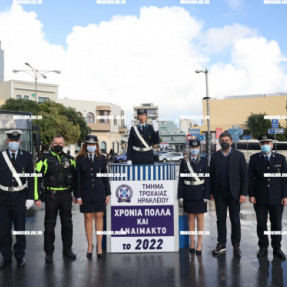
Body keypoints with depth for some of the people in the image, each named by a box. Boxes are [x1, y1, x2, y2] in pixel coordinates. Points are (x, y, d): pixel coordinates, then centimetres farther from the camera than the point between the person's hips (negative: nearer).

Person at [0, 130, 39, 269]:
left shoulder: (27, 157, 0)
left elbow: (31, 178, 0)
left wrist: (30, 197, -6)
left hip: (20, 198, -1)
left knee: (20, 229, 10)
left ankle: (20, 255, 27)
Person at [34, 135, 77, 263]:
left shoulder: (70, 159, 8)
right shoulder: (45, 159, -2)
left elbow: (75, 177, 15)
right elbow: (37, 178, -3)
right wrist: (37, 197, -9)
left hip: (66, 195, 3)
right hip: (51, 196, -3)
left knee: (67, 223, 10)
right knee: (50, 224, 5)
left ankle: (67, 249, 24)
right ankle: (49, 252, 18)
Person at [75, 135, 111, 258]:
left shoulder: (101, 158, 5)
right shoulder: (80, 159, 1)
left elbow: (105, 176, 7)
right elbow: (78, 178, 0)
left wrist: (108, 193, 3)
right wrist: (78, 195, -5)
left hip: (99, 192, 1)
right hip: (86, 193, -1)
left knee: (99, 218, 4)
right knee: (88, 218, 6)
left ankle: (99, 246, 13)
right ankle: (90, 246, 18)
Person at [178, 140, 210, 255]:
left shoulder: (204, 161, 1)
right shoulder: (184, 161, 4)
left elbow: (207, 178, -2)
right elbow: (181, 178, 2)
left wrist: (206, 195, -8)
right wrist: (180, 195, -3)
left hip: (200, 193, -1)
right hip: (188, 194, 1)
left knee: (200, 218, 4)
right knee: (191, 217, 10)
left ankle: (199, 243, 12)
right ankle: (192, 242, 20)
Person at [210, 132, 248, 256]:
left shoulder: (239, 155, 1)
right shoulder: (215, 156, 8)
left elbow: (244, 175, -1)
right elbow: (212, 175, 9)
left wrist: (244, 193, -7)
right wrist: (211, 192, 4)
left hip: (234, 193, -2)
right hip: (219, 193, 2)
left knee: (235, 220, 4)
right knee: (220, 219, 7)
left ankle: (236, 245, 17)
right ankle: (221, 245, 18)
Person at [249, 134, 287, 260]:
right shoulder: (254, 158, 4)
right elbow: (251, 178, 2)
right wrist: (251, 195, -4)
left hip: (277, 198, 0)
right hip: (260, 198, 0)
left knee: (277, 224, 8)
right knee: (261, 224, 8)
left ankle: (277, 248, 22)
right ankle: (263, 247, 22)